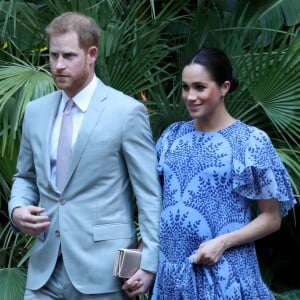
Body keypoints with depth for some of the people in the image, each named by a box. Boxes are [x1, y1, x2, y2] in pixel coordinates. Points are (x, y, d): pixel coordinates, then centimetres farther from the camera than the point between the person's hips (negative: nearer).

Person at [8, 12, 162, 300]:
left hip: (103, 270, -4)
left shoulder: (127, 112, -5)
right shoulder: (36, 111, 11)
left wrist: (149, 262, -10)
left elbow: (149, 193, -5)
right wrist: (17, 209, 0)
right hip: (44, 270, 4)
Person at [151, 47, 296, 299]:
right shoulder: (172, 136, 6)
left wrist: (223, 242, -16)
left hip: (224, 274, -4)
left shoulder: (251, 141, -7)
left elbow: (271, 218, -3)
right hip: (171, 269, 4)